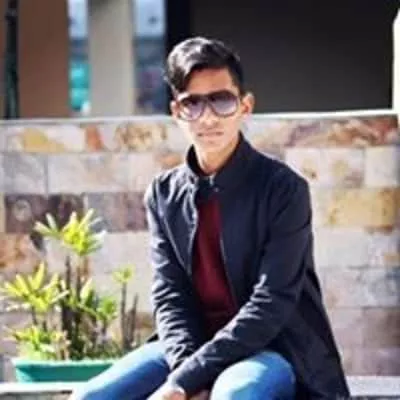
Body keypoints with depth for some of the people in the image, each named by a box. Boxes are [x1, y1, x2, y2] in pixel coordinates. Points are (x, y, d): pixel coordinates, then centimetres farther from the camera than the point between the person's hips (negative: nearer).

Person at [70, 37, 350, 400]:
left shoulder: (283, 188, -10)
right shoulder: (164, 195, 6)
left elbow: (271, 305, -18)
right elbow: (169, 298, -1)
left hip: (274, 350, -5)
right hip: (194, 348, 5)